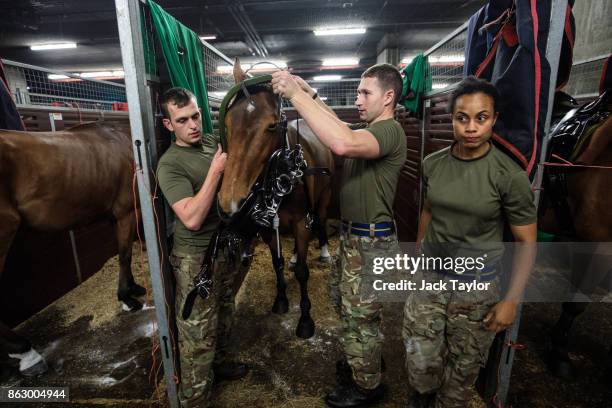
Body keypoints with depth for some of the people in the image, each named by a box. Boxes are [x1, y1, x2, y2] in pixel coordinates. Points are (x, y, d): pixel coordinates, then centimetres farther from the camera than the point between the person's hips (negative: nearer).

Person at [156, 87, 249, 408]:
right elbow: (192, 219, -29)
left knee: (223, 316, 25)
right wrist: (216, 170, -26)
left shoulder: (213, 142, 3)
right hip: (198, 259, -7)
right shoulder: (170, 164, -17)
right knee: (197, 335, 6)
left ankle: (217, 363, 49)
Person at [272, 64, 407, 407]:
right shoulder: (371, 130, 10)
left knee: (361, 317, 9)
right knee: (350, 307, 26)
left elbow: (342, 143, -40)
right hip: (355, 236, 10)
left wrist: (296, 95, -33)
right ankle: (363, 360, 50)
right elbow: (341, 126, 21)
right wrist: (310, 93, 8)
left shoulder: (390, 130, -21)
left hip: (371, 243, -10)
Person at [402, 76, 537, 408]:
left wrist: (512, 300, -11)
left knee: (464, 366, 16)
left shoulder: (510, 176, -15)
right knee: (420, 360, 11)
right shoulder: (432, 163, -4)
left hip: (477, 285, -2)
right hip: (428, 277, 3)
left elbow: (526, 242, -8)